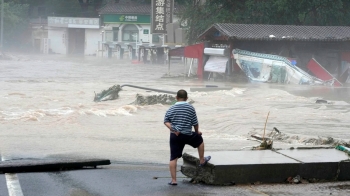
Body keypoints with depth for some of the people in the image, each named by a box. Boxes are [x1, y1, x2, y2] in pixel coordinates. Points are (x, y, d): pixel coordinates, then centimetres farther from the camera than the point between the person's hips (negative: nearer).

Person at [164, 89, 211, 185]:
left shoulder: (171, 109, 2)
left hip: (174, 136, 1)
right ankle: (202, 161, 39)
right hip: (187, 135, -1)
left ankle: (173, 180, -1)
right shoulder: (190, 108, -2)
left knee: (173, 158, 2)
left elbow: (166, 121, -7)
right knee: (200, 139, 29)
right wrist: (197, 131, 17)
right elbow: (195, 123, 2)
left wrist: (172, 129, -10)